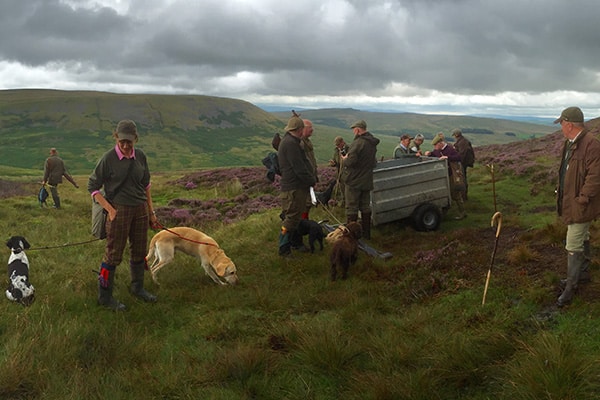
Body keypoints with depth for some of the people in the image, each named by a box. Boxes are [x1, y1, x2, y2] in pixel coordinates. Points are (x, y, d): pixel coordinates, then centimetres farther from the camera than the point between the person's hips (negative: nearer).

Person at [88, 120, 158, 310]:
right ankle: (104, 296, 13)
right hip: (119, 210, -5)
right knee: (113, 254, 0)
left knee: (139, 252, 16)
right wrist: (110, 209, -14)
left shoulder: (140, 156, 2)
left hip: (140, 210, 5)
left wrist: (151, 212, 14)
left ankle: (137, 287, 35)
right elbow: (93, 187, -6)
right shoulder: (108, 158, -12)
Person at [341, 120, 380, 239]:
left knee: (351, 208, 0)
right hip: (367, 181, 8)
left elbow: (351, 161, -28)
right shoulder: (372, 143, 9)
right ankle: (366, 233, 23)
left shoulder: (357, 143, -20)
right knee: (365, 206, 17)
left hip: (354, 181, -8)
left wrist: (345, 159, -7)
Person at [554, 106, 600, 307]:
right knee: (582, 239, 24)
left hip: (580, 205, -10)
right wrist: (562, 193, 14)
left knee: (573, 246, -5)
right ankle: (583, 273, 41)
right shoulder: (570, 144, 9)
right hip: (570, 201, 10)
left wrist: (582, 199, -23)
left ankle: (571, 287, 5)